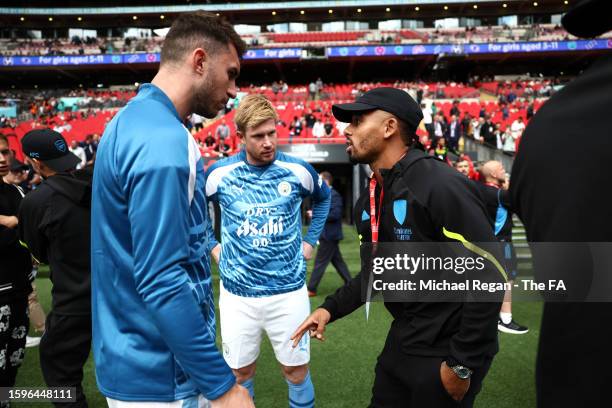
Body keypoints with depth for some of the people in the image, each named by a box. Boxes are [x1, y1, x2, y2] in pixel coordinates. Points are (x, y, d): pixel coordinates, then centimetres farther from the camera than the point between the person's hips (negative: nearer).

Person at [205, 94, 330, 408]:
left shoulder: (297, 170, -5)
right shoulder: (219, 173, -6)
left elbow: (324, 197, 17)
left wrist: (311, 240, 10)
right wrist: (211, 245, 6)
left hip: (289, 291, 0)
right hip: (237, 294, 0)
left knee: (297, 371, 11)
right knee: (241, 372, 15)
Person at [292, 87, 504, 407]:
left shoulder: (441, 187, -23)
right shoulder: (367, 202, 4)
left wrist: (462, 364, -18)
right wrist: (331, 308, 2)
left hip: (447, 351, -7)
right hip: (402, 341, 8)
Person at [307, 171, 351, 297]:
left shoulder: (334, 195, -16)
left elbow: (335, 214, -25)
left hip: (329, 235, -10)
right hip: (328, 234, 10)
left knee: (320, 262, -4)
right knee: (337, 261, 14)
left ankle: (311, 289, 2)